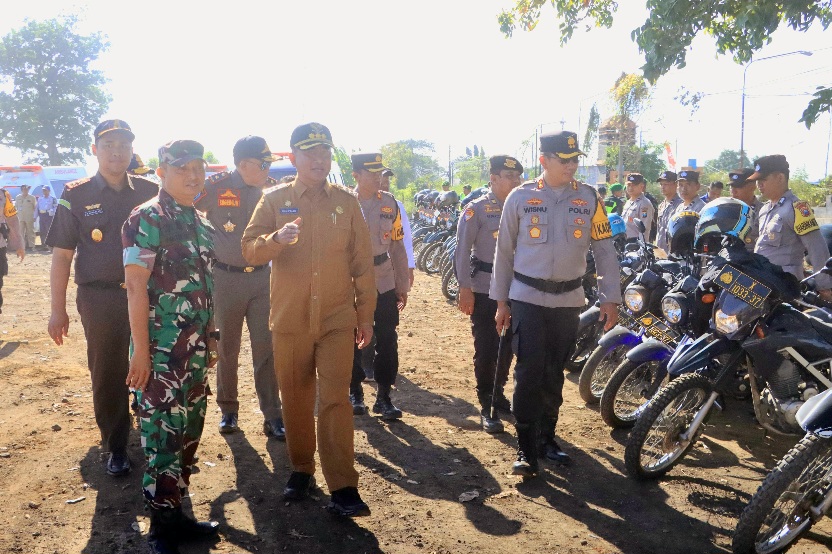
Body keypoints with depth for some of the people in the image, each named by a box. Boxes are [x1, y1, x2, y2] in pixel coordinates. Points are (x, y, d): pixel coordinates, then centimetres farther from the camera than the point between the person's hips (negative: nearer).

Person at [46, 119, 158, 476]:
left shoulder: (151, 192, 3)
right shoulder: (76, 196, -1)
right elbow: (61, 256, 0)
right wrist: (58, 310, -3)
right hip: (100, 299, -1)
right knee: (107, 376, 8)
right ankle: (116, 447, 23)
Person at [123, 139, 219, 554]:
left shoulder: (202, 224, 12)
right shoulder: (146, 219, -10)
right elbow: (136, 286, -14)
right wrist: (140, 351, -17)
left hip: (196, 350, 8)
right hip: (160, 351, -7)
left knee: (189, 430, 14)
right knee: (162, 434, 0)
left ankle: (176, 511, 29)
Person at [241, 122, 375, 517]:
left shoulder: (347, 202, 4)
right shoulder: (274, 200, 3)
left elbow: (362, 263, 6)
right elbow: (250, 250, -5)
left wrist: (366, 314, 5)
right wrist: (277, 238, -26)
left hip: (337, 320, -1)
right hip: (289, 321, 1)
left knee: (335, 400, -5)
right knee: (296, 399, 12)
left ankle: (343, 487, 0)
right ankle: (301, 470, 29)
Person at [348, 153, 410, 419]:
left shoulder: (389, 203, 4)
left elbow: (397, 246, 7)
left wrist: (402, 285, 7)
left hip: (384, 283, 2)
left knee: (387, 341, 1)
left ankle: (383, 396, 13)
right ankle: (355, 392, 24)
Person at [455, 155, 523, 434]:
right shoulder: (477, 209, -8)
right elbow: (462, 249, -9)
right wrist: (464, 287, -14)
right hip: (484, 291, -5)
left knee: (507, 346, 14)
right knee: (486, 348, -1)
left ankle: (498, 393, 32)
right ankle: (486, 407, 8)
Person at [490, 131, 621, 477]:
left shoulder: (589, 198, 3)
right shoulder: (521, 197, -1)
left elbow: (604, 250, 5)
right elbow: (504, 250, 4)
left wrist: (610, 299, 0)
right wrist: (501, 300, 4)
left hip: (569, 300, 2)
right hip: (528, 297, -2)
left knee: (554, 374, 12)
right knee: (529, 372, -6)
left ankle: (546, 437, 27)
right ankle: (526, 449, 2)